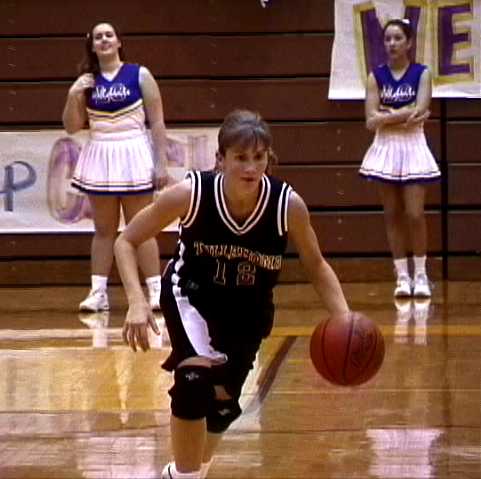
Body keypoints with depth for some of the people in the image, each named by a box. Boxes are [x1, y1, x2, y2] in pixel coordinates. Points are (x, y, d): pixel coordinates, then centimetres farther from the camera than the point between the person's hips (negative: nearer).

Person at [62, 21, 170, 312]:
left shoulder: (139, 75, -3)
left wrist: (162, 163, -8)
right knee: (104, 230, 8)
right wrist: (73, 97, -9)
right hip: (100, 159, 3)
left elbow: (157, 122, -3)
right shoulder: (86, 82, 5)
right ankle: (98, 292, 11)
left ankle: (156, 290, 4)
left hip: (134, 157, -3)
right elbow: (72, 127, 7)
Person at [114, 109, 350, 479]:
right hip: (192, 295, -3)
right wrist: (137, 302, -33)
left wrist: (344, 318, -25)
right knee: (196, 379, -30)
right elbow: (126, 242, -18)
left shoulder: (288, 205, -27)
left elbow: (316, 267, -9)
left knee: (224, 400, 16)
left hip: (248, 309, 3)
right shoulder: (191, 193, -30)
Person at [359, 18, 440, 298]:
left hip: (413, 148, -2)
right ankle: (402, 276, 9)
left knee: (415, 214, -7)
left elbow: (419, 112, -15)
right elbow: (371, 121, -5)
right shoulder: (376, 76, 3)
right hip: (386, 149, 2)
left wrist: (387, 114, -12)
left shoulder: (422, 74, -1)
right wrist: (406, 115, -11)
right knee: (393, 215, 3)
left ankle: (421, 275, 6)